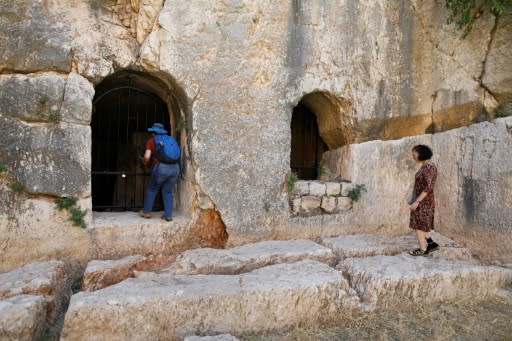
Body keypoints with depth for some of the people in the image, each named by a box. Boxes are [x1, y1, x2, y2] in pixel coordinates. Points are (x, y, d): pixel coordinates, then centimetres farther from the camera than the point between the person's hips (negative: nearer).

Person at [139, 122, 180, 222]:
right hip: (175, 167, 4)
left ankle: (146, 212, 27)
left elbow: (147, 156, -2)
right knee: (168, 192, 16)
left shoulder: (151, 141, 8)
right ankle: (168, 215, 12)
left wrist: (145, 162, 19)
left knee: (152, 190, 17)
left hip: (161, 168, -4)